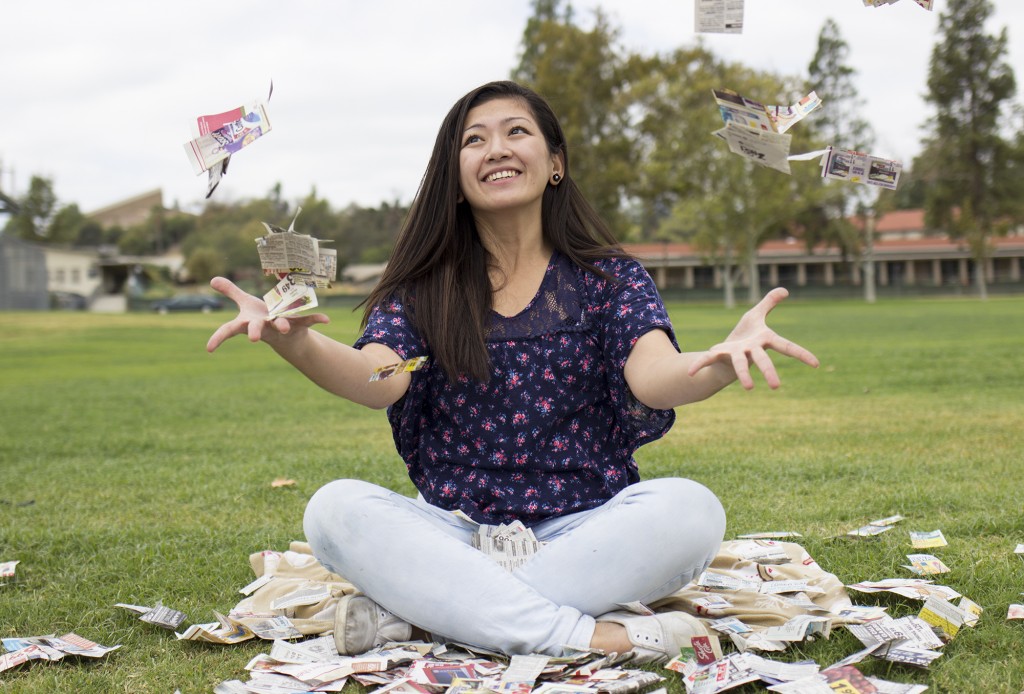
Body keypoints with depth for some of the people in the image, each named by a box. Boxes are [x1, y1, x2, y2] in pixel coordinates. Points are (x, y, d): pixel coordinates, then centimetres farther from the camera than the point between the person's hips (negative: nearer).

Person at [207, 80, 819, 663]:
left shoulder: (608, 278, 4)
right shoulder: (422, 288, 6)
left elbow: (652, 376, -16)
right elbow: (379, 378, -14)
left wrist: (719, 363, -41)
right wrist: (296, 343, -37)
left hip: (580, 533, 0)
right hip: (455, 531, 1)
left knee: (690, 510, -29)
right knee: (336, 509, -26)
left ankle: (414, 614, -26)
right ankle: (590, 635, -32)